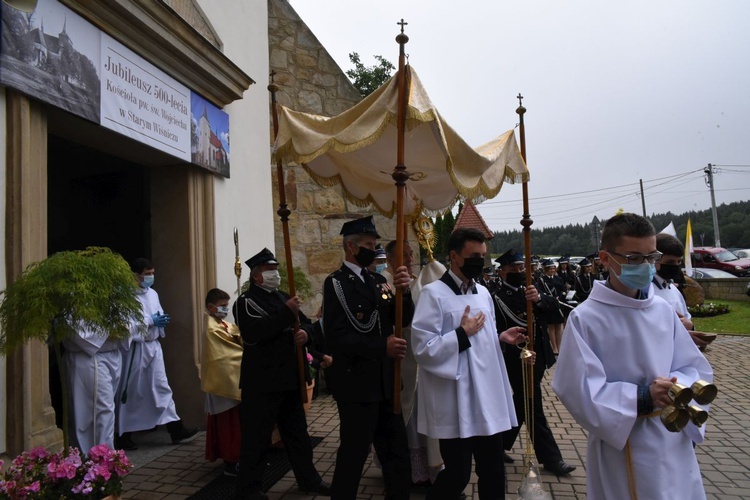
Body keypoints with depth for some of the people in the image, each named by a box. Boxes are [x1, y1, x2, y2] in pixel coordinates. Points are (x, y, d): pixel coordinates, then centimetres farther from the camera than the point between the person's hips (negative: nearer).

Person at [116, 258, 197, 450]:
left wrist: (162, 320, -4)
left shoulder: (153, 294, 10)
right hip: (134, 348, -6)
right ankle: (124, 435, 21)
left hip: (153, 346, 7)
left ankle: (176, 429, 7)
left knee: (161, 387, 6)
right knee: (131, 392, 5)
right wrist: (150, 321, -18)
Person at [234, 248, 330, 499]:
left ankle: (308, 478, 31)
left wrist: (305, 332, -10)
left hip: (289, 377, 7)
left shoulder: (283, 297, 13)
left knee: (297, 431, 17)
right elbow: (253, 334, -25)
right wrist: (287, 312, -27)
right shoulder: (246, 301, -9)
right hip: (262, 381, -7)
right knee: (256, 436, 4)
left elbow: (306, 323, 14)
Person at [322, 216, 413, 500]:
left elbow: (403, 320, 4)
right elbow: (335, 338, -20)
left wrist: (403, 292, -14)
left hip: (384, 383, 7)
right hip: (356, 384, -7)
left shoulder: (378, 281, 10)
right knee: (354, 454, 8)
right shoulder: (336, 283, -11)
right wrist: (382, 346, -27)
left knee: (397, 452, 18)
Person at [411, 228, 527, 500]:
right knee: (457, 475, 5)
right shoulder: (433, 294, -13)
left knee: (493, 471, 15)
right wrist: (462, 334, -18)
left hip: (488, 399, 7)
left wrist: (500, 338, 0)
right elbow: (423, 349, -18)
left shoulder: (483, 292, 10)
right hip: (455, 405, -7)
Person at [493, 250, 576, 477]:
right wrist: (520, 352, -25)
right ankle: (551, 459, 16)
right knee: (534, 411, 3)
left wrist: (539, 299, -27)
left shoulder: (528, 290, 9)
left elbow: (553, 304, -7)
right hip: (519, 363, -8)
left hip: (538, 359, 8)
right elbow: (499, 334, -16)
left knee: (521, 406, 19)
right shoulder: (499, 299, -13)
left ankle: (500, 444, 35)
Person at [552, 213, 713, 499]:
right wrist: (641, 398, -25)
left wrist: (677, 388, -16)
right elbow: (579, 390, -17)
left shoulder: (663, 310, 0)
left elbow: (695, 368, 5)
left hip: (676, 443, 5)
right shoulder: (585, 319, -16)